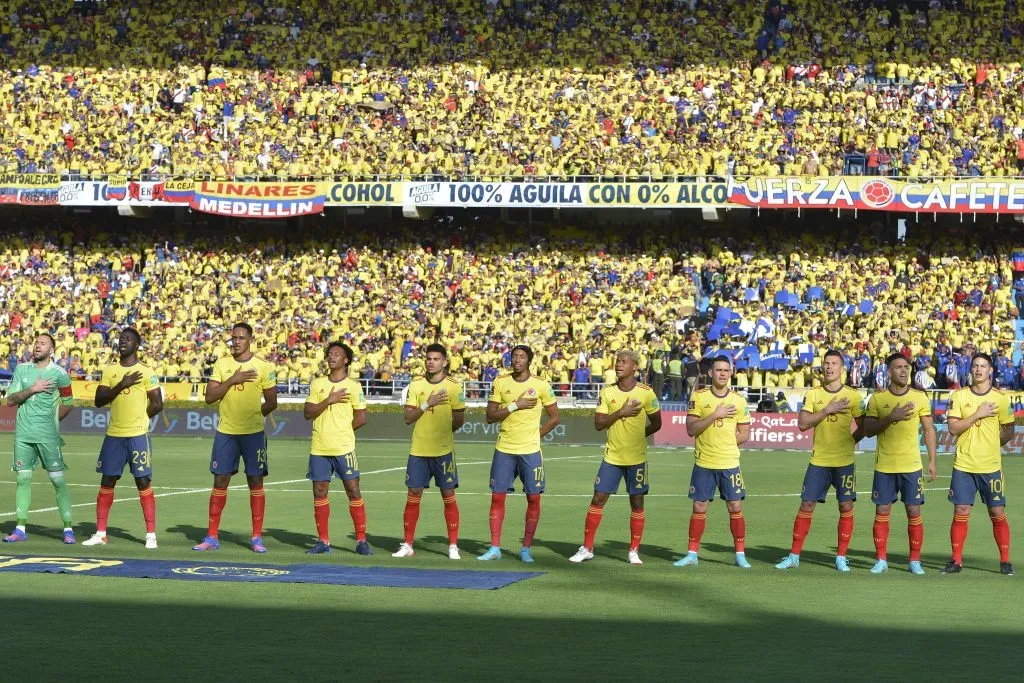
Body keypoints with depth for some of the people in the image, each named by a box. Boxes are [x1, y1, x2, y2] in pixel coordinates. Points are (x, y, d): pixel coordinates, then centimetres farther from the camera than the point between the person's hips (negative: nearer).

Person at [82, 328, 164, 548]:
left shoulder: (146, 372, -4)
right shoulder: (109, 370, 9)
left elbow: (157, 404, -3)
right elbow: (99, 401, -1)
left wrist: (136, 419, 3)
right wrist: (121, 385, -13)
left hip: (138, 435, -5)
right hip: (114, 435, 5)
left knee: (144, 483, -4)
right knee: (107, 482, 7)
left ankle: (151, 535, 0)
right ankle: (100, 533, 13)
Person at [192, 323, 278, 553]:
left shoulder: (263, 366, -1)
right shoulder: (222, 364, 5)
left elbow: (271, 402, 4)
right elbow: (209, 397, -3)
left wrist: (253, 415, -3)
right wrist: (232, 380, -13)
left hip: (253, 433, -2)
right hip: (225, 431, 2)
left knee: (255, 482, 0)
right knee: (220, 482, 3)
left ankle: (257, 538, 7)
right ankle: (212, 537, 8)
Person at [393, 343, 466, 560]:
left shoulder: (454, 386, -1)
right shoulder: (416, 385, 6)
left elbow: (459, 420, 1)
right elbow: (408, 418, -1)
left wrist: (441, 432, -3)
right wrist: (427, 404, -14)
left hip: (444, 450, -2)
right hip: (418, 450, 2)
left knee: (448, 495, 0)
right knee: (413, 495, 4)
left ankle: (453, 546, 6)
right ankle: (407, 545, 11)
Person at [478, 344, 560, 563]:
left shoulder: (541, 385, -2)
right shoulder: (500, 383, 2)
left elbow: (554, 418, 6)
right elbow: (490, 417, -2)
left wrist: (535, 435, -1)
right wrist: (515, 406, -13)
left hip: (530, 450, -1)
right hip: (504, 449, 1)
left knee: (534, 498, -1)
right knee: (497, 496, 0)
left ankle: (526, 548, 9)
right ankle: (494, 548, 6)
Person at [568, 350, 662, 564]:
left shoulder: (646, 393, -5)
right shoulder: (607, 392, 1)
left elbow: (656, 424, 4)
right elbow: (598, 424, -5)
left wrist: (637, 435, -2)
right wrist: (621, 413, -16)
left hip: (637, 458, -2)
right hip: (612, 456, 2)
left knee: (637, 503, 2)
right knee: (598, 499, 0)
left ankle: (634, 551, 12)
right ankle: (587, 548, 9)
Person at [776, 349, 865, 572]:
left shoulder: (853, 395, 0)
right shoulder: (813, 394, 3)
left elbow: (863, 428, 6)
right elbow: (802, 424, -7)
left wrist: (846, 441, -4)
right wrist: (827, 410, -14)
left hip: (844, 461, -1)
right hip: (818, 460, 1)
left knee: (846, 506, -1)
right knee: (806, 505, 0)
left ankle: (841, 557, 9)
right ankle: (794, 556, 7)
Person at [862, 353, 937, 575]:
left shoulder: (920, 397, 3)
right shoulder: (877, 398, 1)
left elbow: (929, 430, 7)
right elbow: (867, 430, -4)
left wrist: (932, 461, 1)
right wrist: (890, 418, -18)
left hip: (911, 465, 0)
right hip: (884, 466, 0)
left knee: (914, 512, 0)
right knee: (882, 512, 1)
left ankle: (915, 561, 8)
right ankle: (881, 560, 10)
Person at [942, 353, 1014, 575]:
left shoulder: (1000, 398, 0)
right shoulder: (959, 396, 2)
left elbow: (1008, 432, 6)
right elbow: (953, 428, -7)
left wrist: (989, 445, 2)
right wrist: (978, 415, -13)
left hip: (991, 466, -1)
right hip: (963, 465, 1)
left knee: (997, 513, 2)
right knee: (960, 513, 0)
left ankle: (1005, 561, 11)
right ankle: (956, 561, 7)